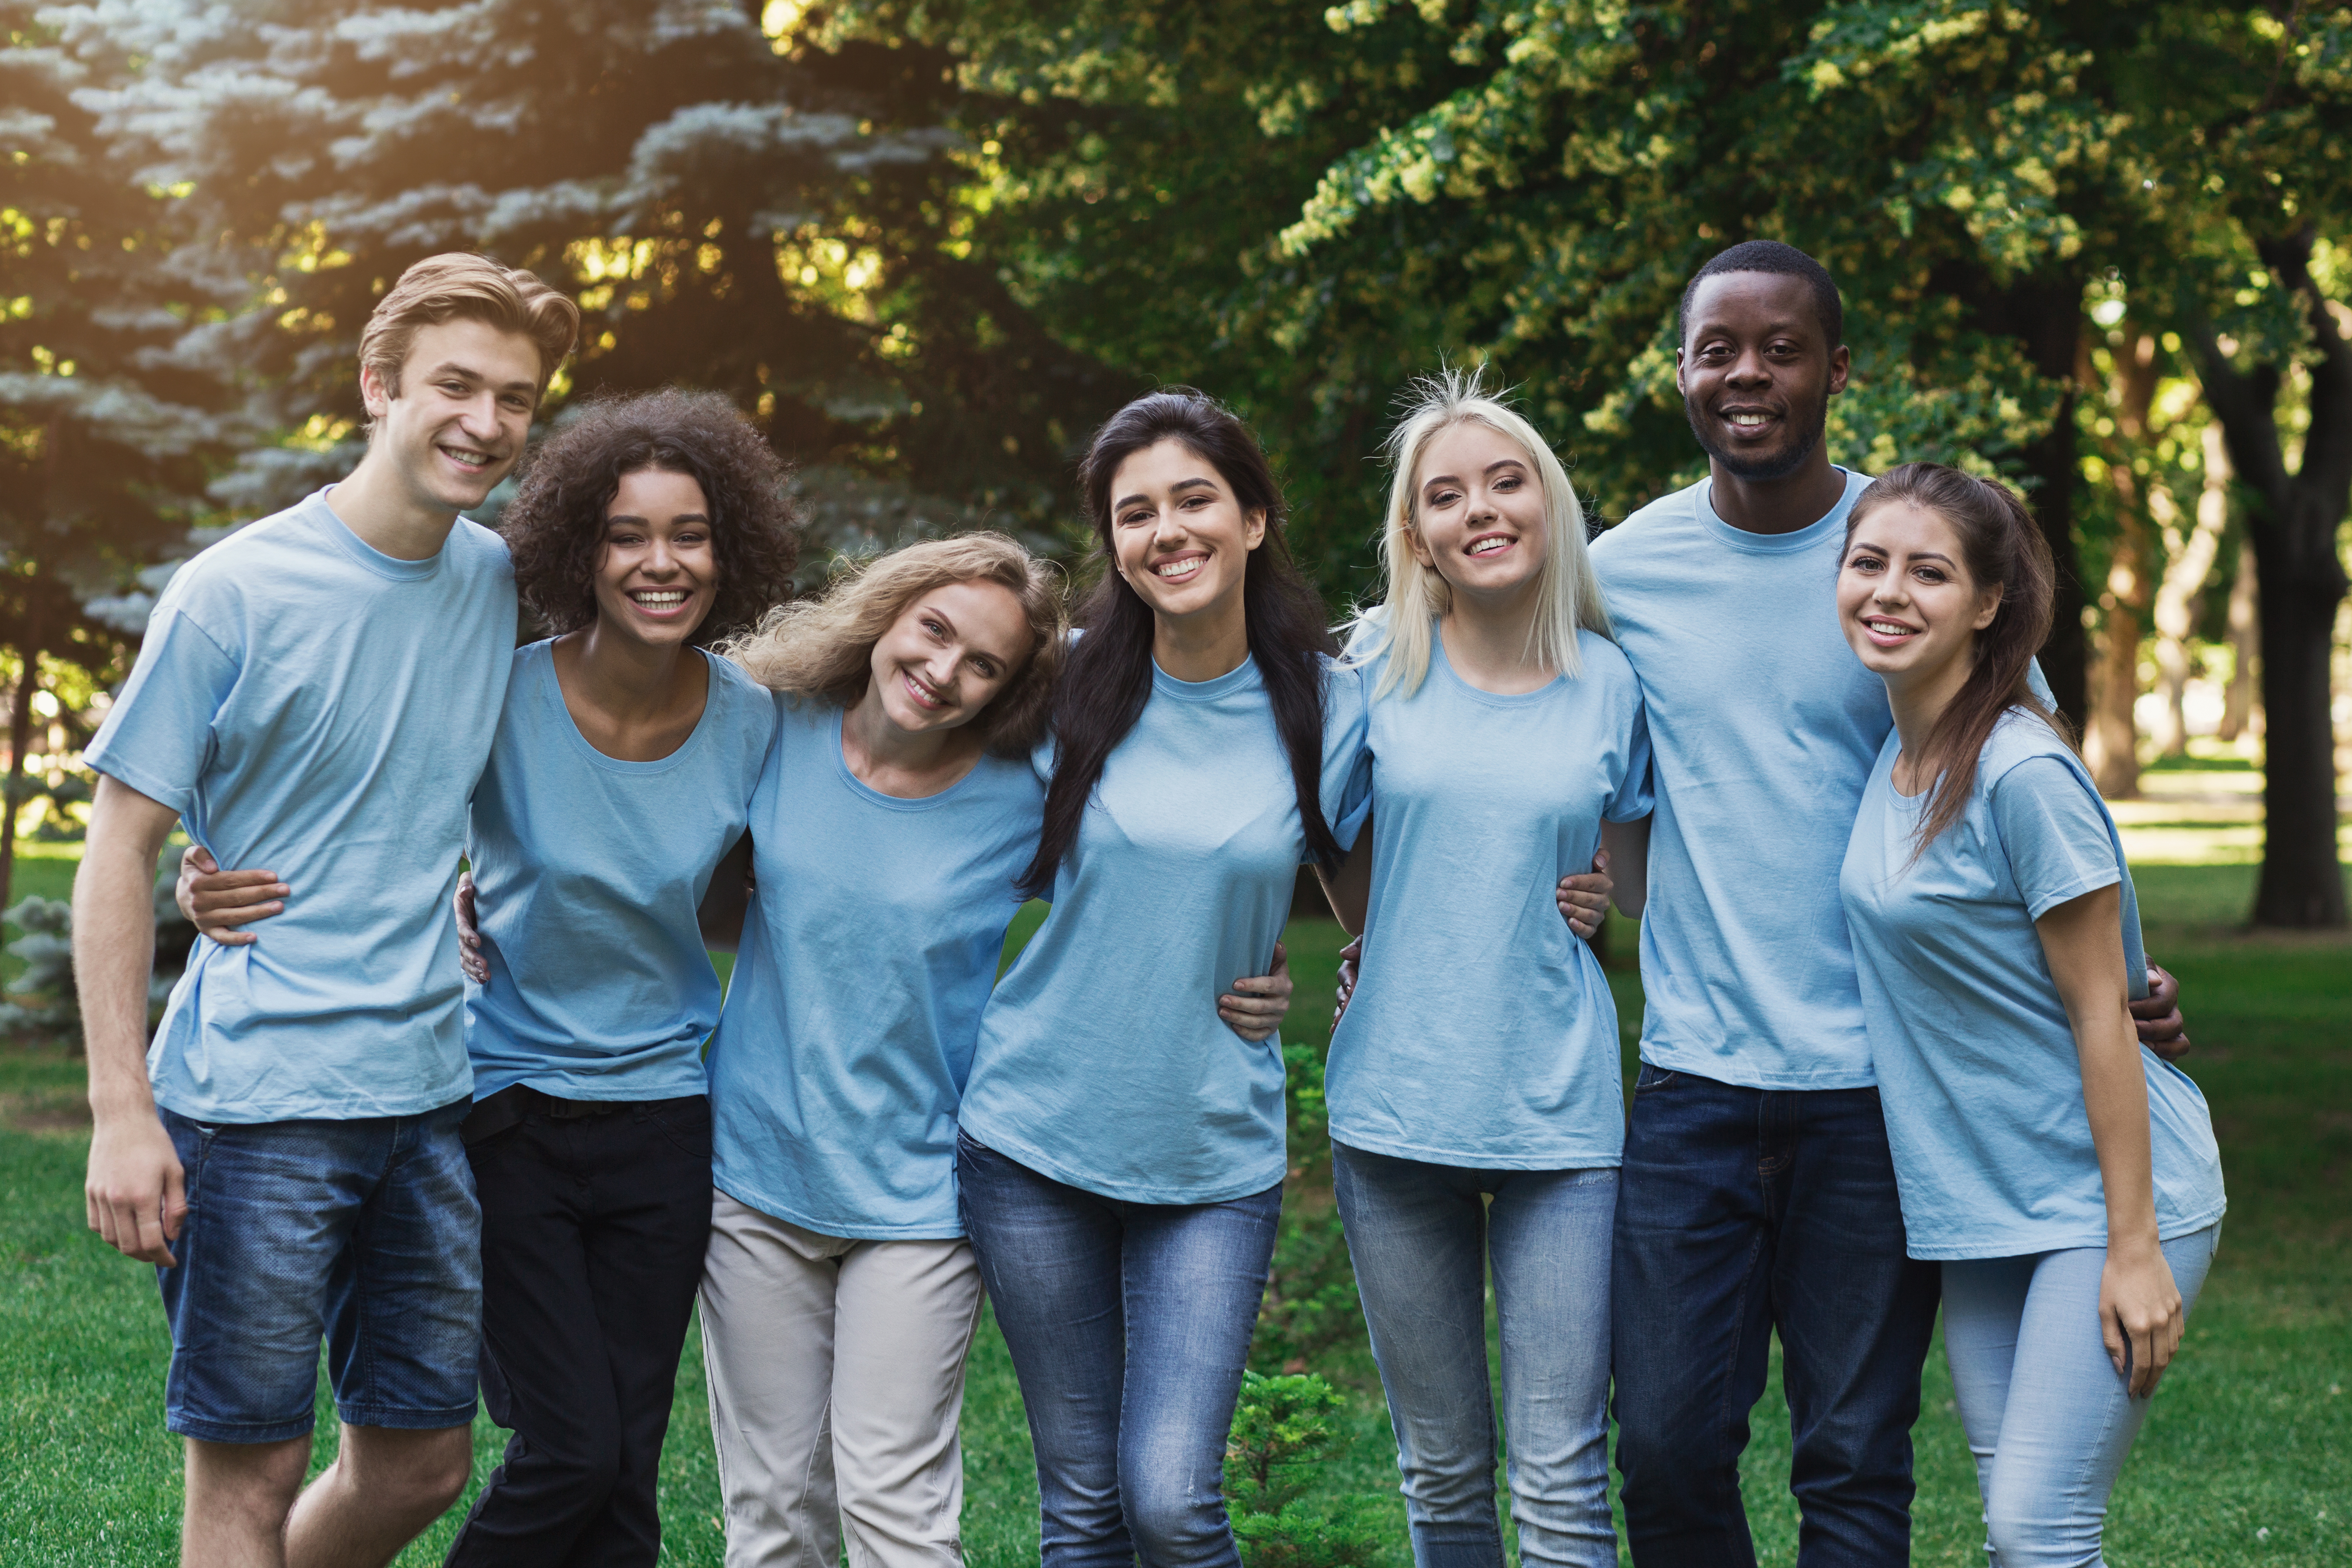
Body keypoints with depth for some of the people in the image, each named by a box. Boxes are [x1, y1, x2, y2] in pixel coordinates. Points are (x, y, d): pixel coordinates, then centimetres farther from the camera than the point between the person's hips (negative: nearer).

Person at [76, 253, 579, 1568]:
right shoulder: (238, 593, -9)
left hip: (429, 1097, 6)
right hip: (255, 1101, -5)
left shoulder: (500, 585, 7)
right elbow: (120, 853, -7)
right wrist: (122, 1110, -12)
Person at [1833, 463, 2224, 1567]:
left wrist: (2133, 1247, -17)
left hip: (2100, 1194, -8)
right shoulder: (1888, 761, 5)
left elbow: (2101, 1015, -17)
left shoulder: (2022, 774, -19)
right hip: (1977, 1205, 8)